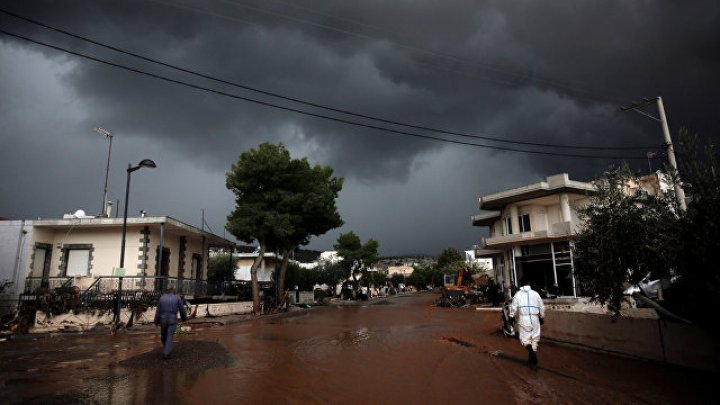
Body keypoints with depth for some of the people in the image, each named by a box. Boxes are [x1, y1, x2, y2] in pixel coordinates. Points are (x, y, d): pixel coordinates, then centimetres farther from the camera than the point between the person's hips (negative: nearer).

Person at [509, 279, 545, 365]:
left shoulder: (518, 294, 0)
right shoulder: (535, 293, 5)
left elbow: (514, 307, -3)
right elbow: (542, 307, 10)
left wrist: (511, 317, 7)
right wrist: (542, 318, 21)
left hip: (523, 318, -2)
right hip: (534, 318, 2)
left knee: (524, 336, 5)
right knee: (534, 337, 11)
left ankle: (528, 346, -27)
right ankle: (533, 358, 14)